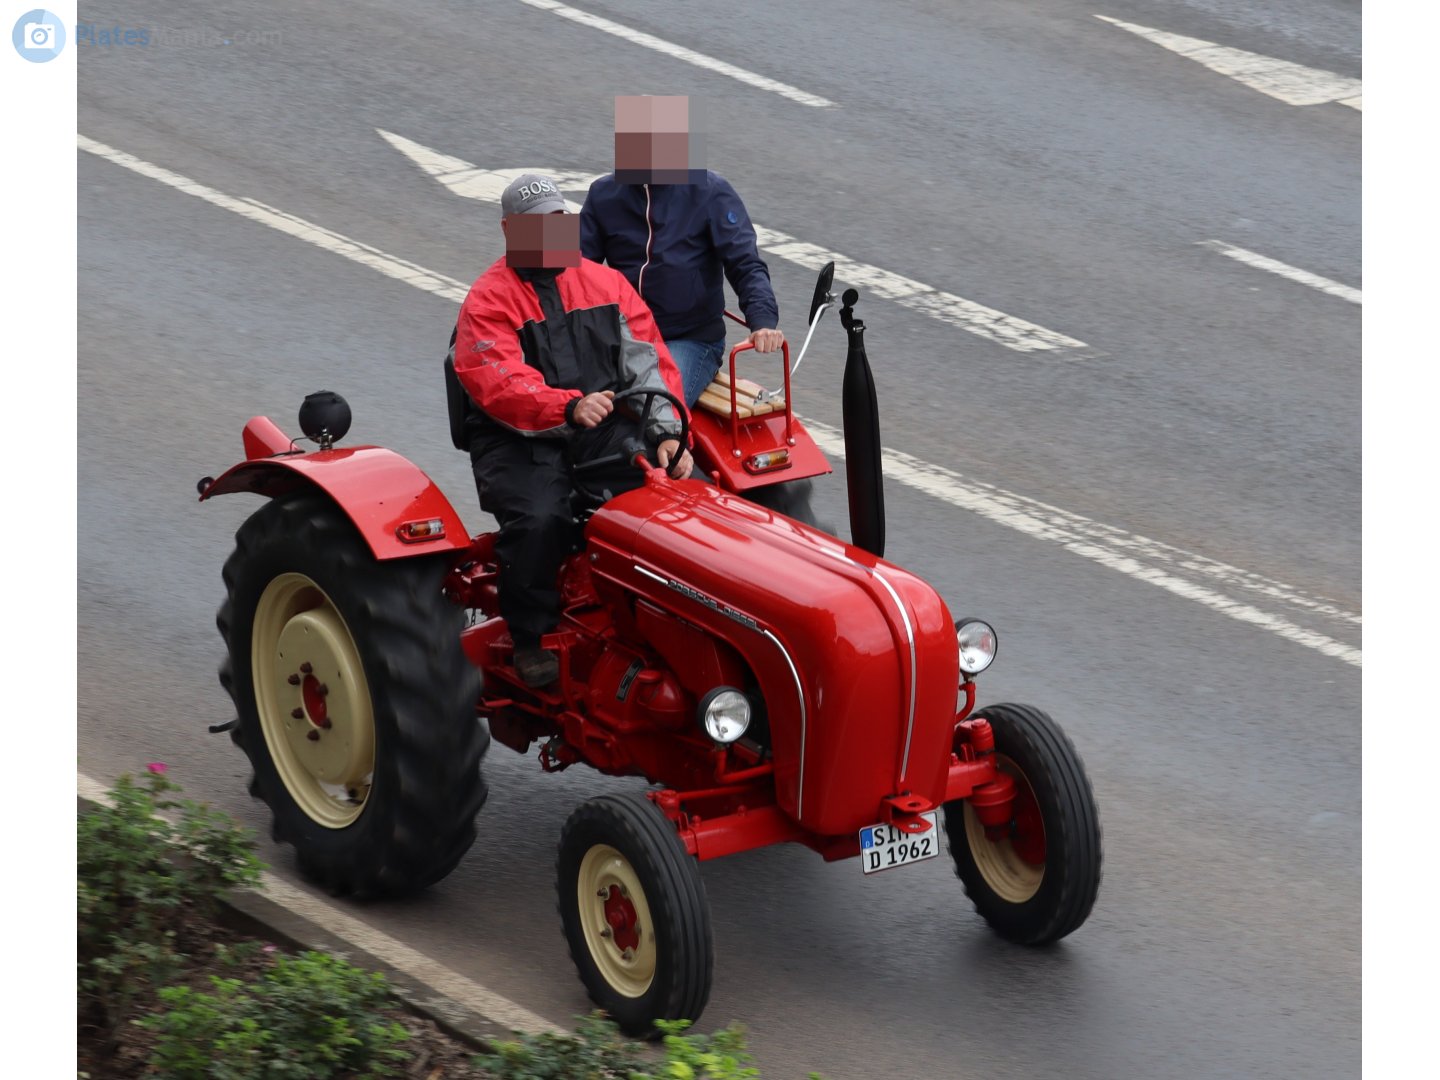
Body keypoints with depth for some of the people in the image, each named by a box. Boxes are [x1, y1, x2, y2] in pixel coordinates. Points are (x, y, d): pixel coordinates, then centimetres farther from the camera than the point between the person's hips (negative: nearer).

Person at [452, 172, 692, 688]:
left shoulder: (606, 283, 13)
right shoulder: (488, 302, -2)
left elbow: (648, 362, 7)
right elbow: (498, 384, -19)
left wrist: (669, 434, -9)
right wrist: (569, 407, -36)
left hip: (606, 432, 4)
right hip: (520, 442, -3)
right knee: (539, 519, -32)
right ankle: (531, 638, -11)